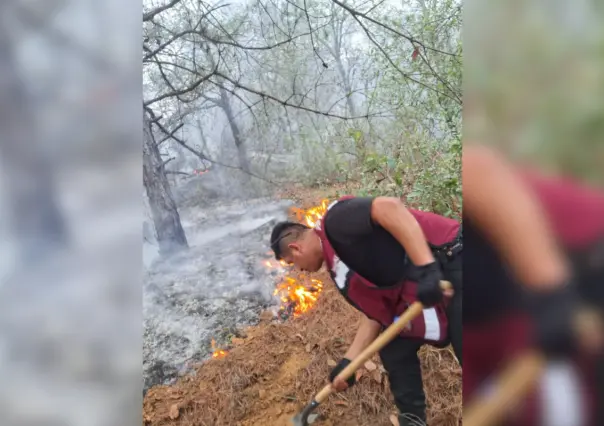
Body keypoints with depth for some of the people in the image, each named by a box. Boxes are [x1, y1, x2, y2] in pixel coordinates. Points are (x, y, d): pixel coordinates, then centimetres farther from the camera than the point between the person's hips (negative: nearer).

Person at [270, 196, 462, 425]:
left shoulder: (336, 221, -15)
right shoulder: (339, 267, 12)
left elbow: (389, 207, -32)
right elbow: (374, 313, 13)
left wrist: (426, 267, -35)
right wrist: (349, 361, 10)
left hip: (451, 263, -9)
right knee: (395, 351, 13)